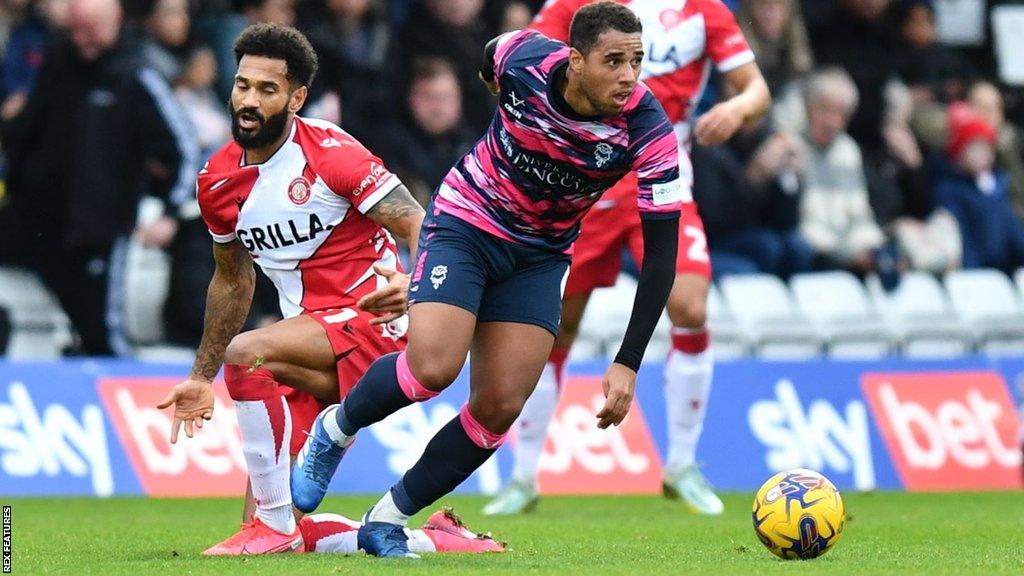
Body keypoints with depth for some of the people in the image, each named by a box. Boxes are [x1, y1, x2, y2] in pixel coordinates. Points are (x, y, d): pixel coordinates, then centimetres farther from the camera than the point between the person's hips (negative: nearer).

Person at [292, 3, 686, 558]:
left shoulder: (649, 132, -24)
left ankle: (386, 521, 10)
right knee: (433, 368, -22)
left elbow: (660, 251, -19)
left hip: (539, 257, 2)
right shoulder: (524, 59, -24)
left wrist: (627, 365, -24)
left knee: (501, 405, -7)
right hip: (465, 223, -2)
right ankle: (336, 428, 8)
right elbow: (486, 63, 4)